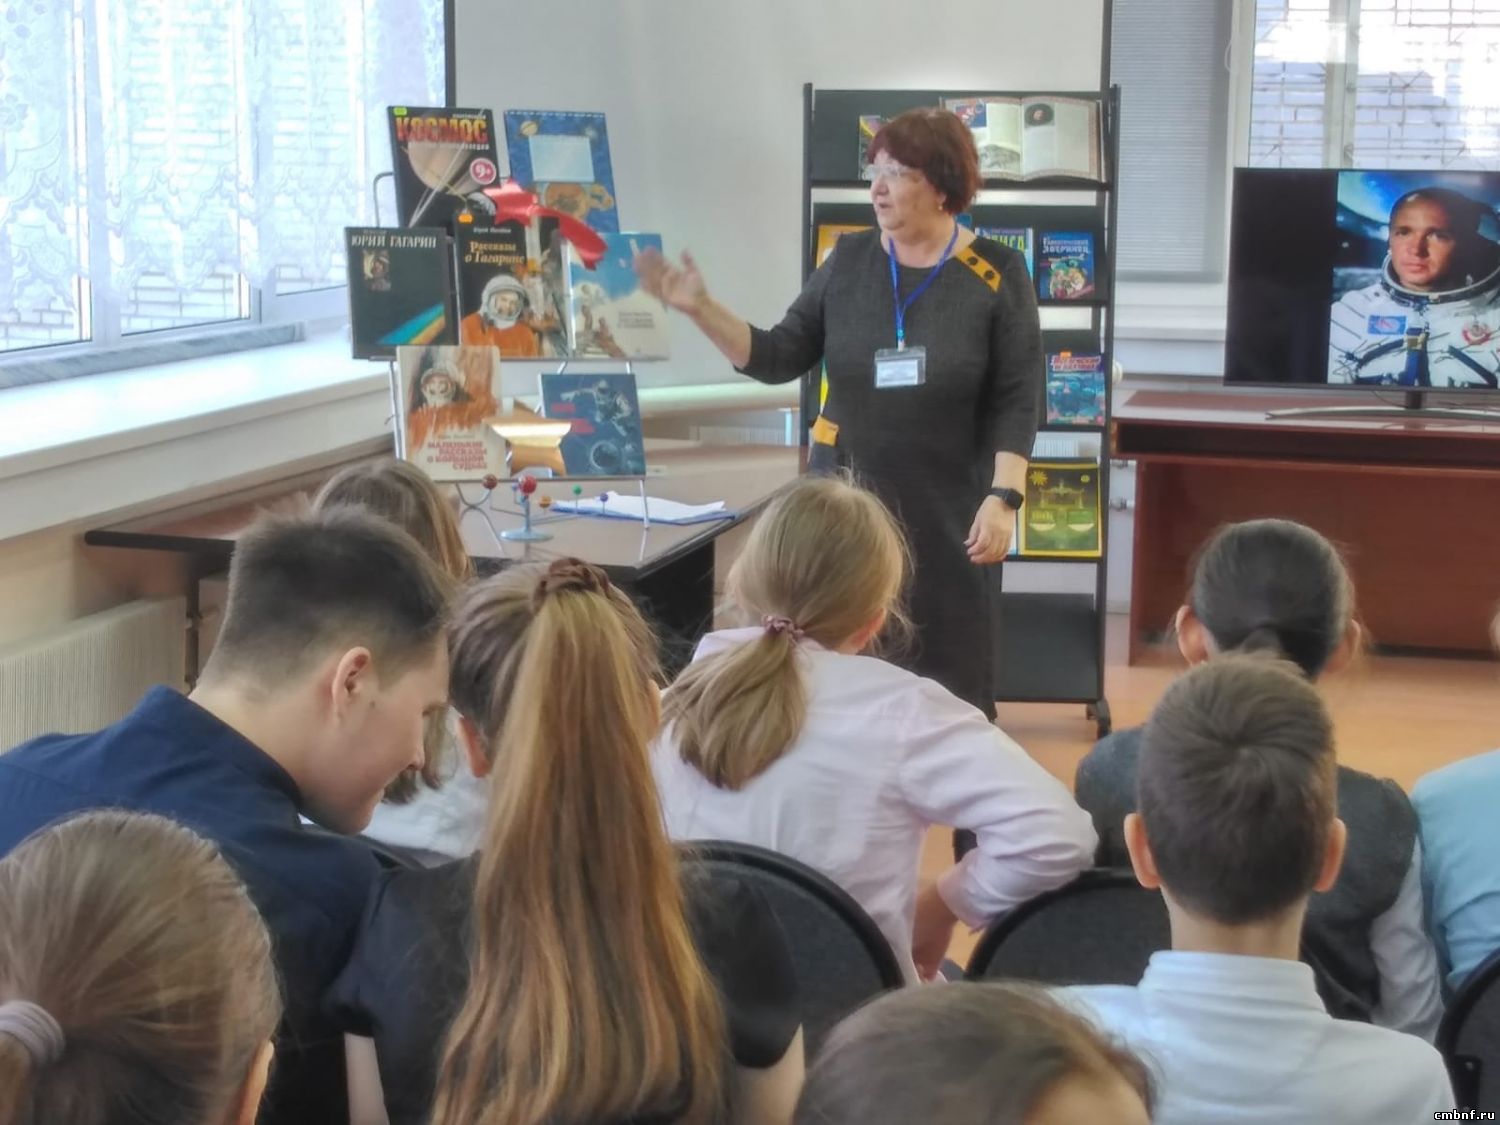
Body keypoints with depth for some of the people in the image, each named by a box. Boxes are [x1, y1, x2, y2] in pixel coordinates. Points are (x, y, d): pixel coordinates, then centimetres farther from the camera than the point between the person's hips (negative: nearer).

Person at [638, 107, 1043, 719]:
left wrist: (1003, 496, -14)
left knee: (948, 679, 4)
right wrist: (701, 308, -10)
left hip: (946, 512, -2)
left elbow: (1017, 400, -5)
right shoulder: (849, 260, 3)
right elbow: (780, 358, 2)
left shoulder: (996, 275, -5)